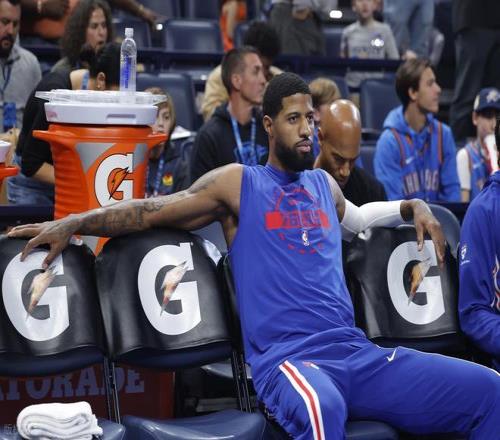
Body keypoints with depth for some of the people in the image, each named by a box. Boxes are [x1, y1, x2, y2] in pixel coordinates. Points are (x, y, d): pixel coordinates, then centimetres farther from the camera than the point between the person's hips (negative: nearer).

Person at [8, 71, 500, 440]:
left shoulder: (323, 184, 23)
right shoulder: (238, 183, 8)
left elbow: (352, 218, 46)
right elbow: (153, 210, 5)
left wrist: (413, 208, 29)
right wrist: (70, 223, -3)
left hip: (357, 354, 6)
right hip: (286, 359, -6)